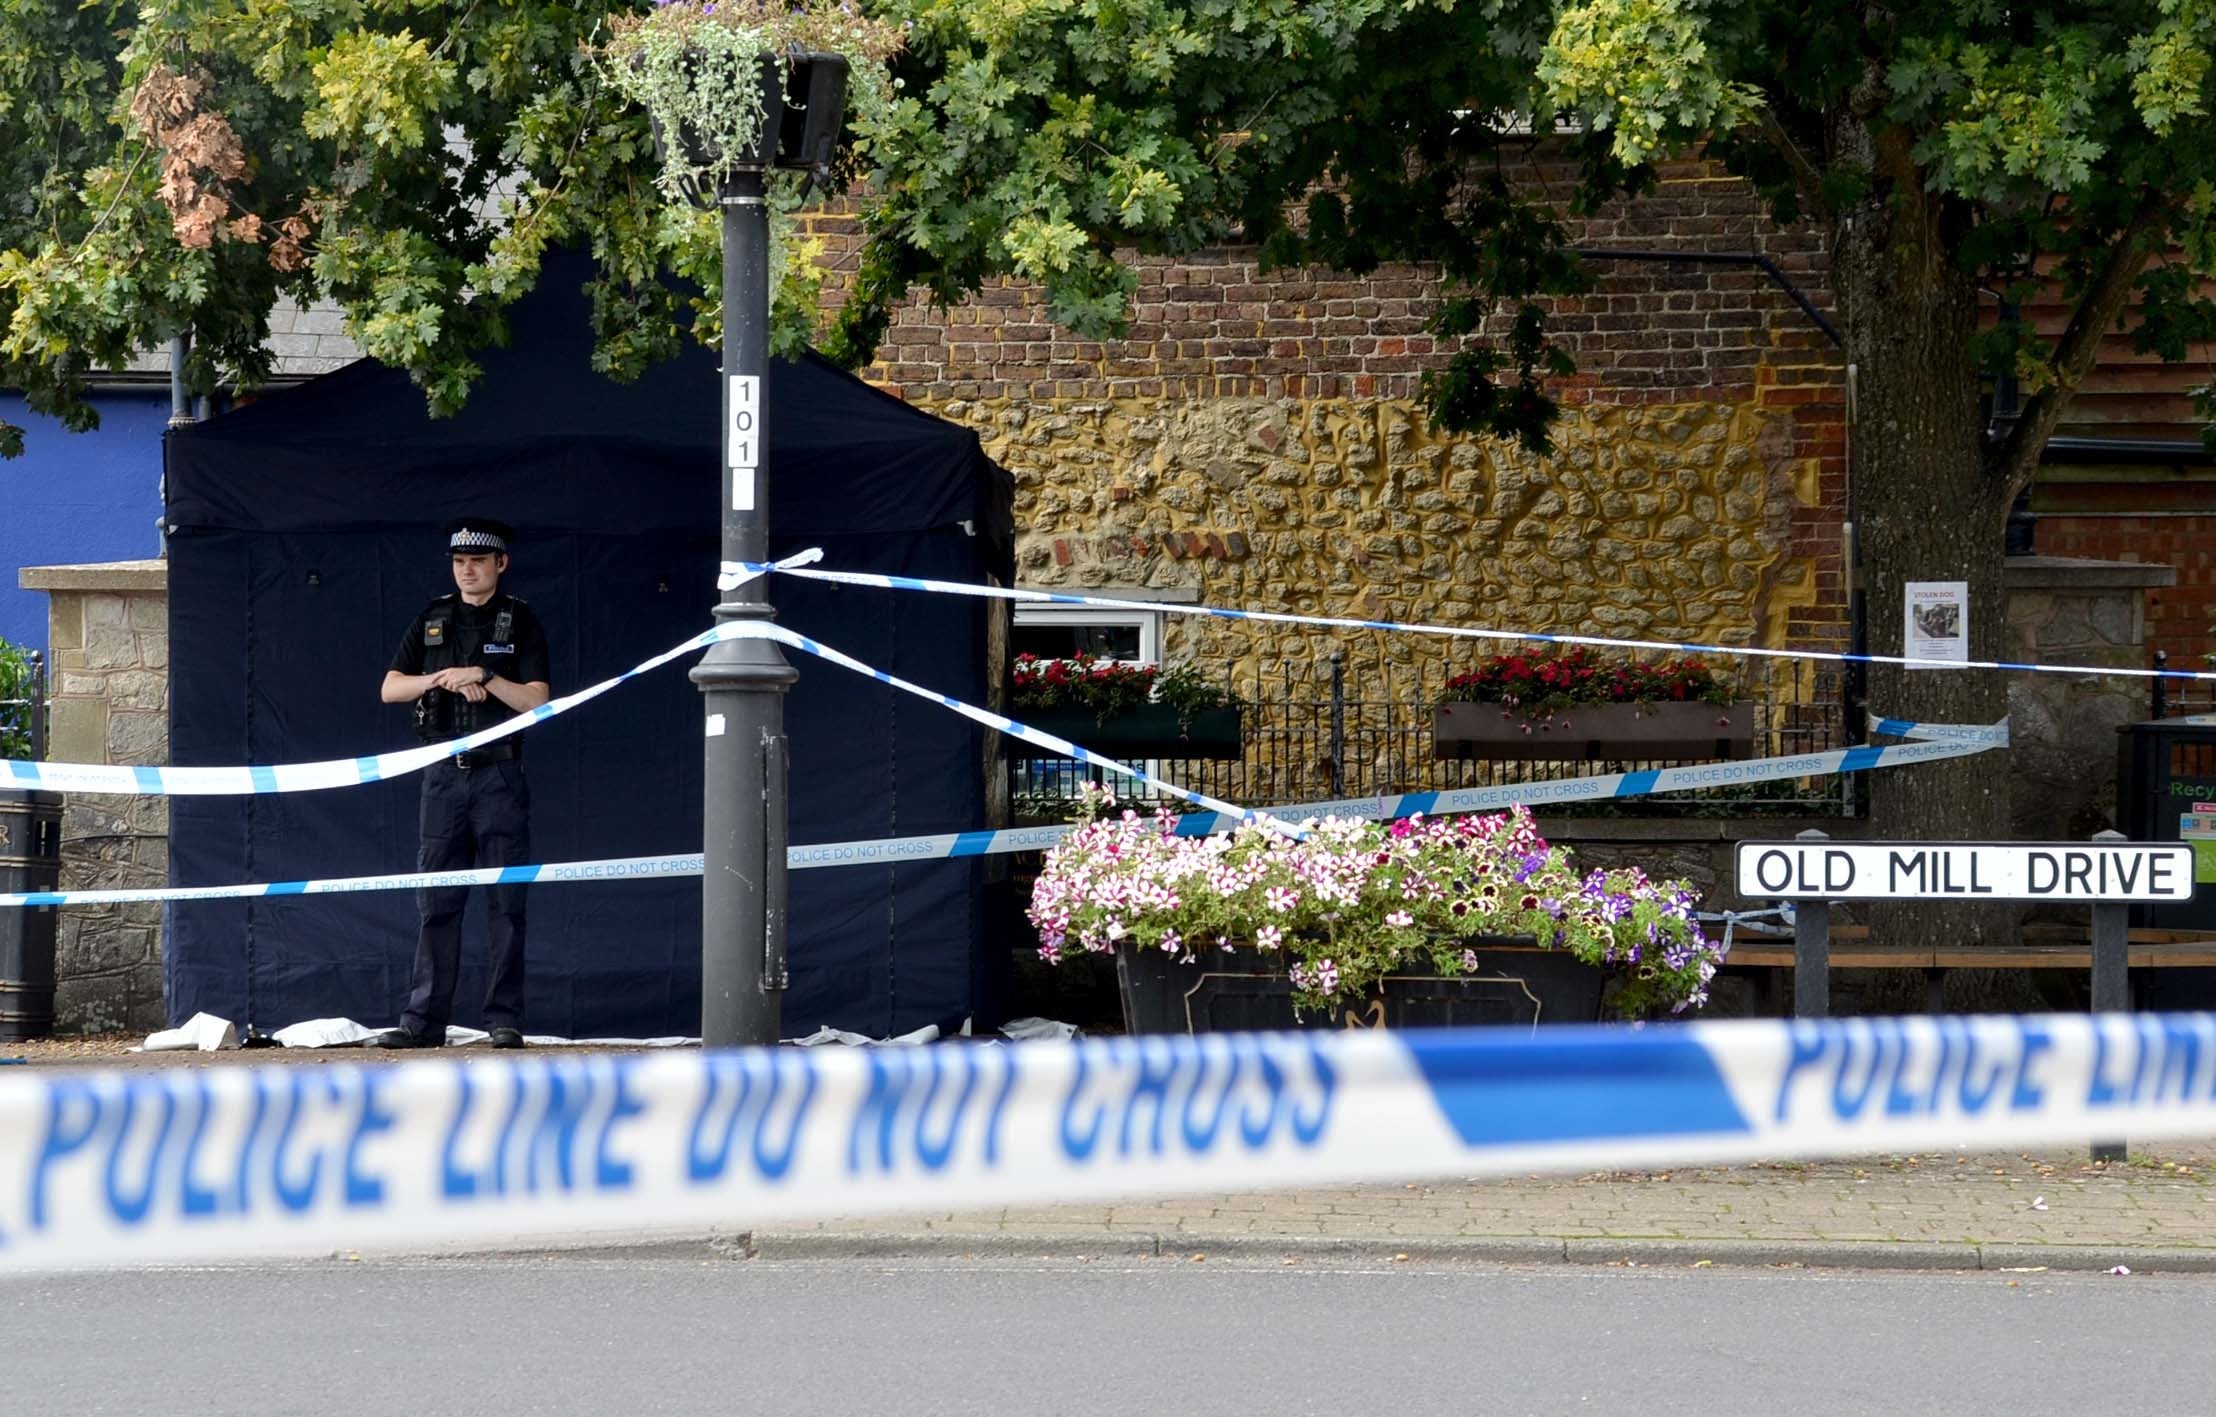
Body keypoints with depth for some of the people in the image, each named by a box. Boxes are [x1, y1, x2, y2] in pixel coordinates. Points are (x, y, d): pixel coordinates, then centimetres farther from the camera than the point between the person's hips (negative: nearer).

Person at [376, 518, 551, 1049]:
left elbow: (537, 700, -5)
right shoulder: (433, 619, 12)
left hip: (499, 776, -3)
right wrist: (442, 679, -8)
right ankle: (424, 1020, 2)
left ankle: (505, 1019, 0)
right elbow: (390, 688, 8)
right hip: (443, 774, 3)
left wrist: (483, 676, -15)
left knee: (507, 902, -2)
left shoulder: (520, 621, 3)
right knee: (437, 902, 1)